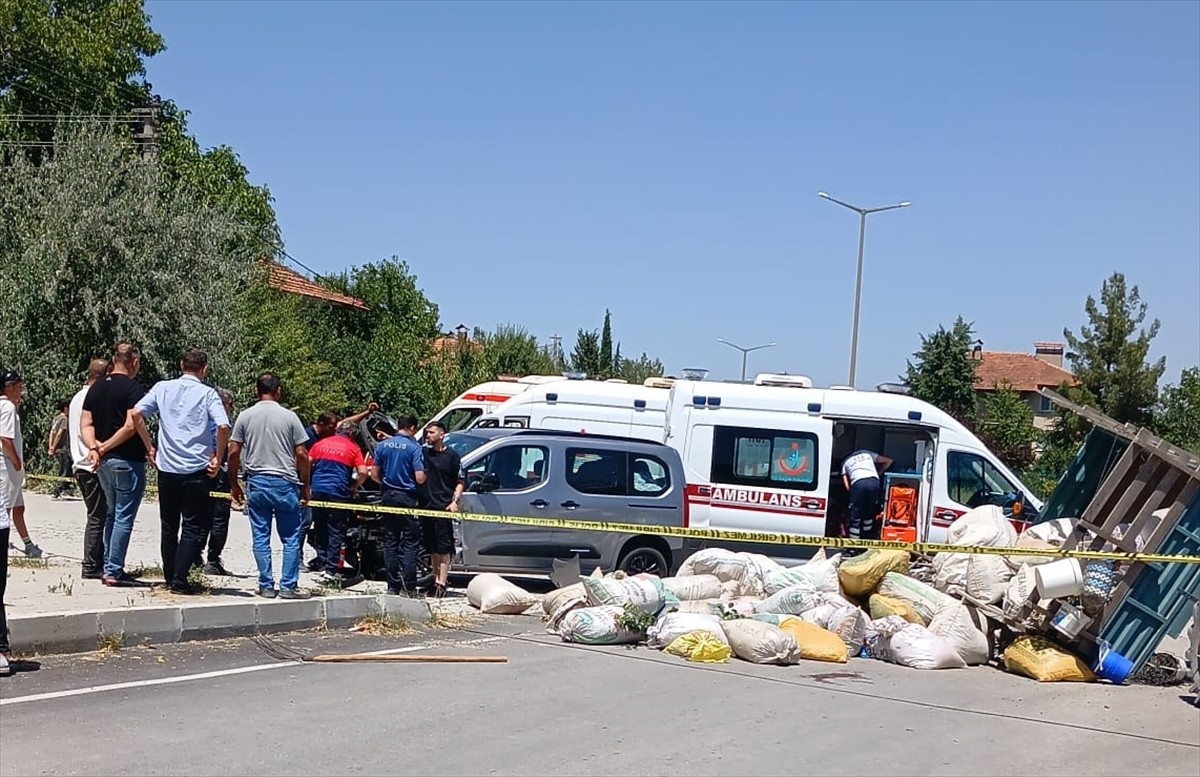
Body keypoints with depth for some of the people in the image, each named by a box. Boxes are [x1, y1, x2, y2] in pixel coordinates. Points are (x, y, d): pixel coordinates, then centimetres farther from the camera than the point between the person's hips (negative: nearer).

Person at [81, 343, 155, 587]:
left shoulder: (96, 388, 11)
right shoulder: (133, 388, -11)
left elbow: (85, 424, 6)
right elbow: (131, 426, -20)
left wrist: (94, 447, -6)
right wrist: (105, 447, -12)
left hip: (104, 463, 8)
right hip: (128, 461, -7)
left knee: (112, 514, 18)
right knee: (124, 517, -2)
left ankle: (109, 567, 20)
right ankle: (114, 571, -2)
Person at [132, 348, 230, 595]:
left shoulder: (162, 388, 6)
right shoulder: (207, 394, -4)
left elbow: (136, 413, -3)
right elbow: (223, 426, -17)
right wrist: (218, 458, -5)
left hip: (166, 468, 3)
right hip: (196, 470, -3)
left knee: (169, 526, 16)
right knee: (194, 528, 3)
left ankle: (169, 577, 20)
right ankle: (179, 579, -5)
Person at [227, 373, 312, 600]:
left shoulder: (245, 416, 2)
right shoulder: (289, 417, -2)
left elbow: (233, 453, 1)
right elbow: (301, 455, -3)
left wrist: (234, 484, 12)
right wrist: (305, 486, 6)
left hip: (256, 482, 2)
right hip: (285, 483, -2)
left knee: (260, 537, 7)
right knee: (291, 538, 5)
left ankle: (266, 586, 9)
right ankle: (288, 586, 4)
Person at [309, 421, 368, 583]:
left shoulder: (321, 443, 13)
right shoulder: (353, 448, 2)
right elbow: (363, 473, -7)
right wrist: (354, 488, 8)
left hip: (318, 490, 4)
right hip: (339, 493, -4)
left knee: (320, 530, 15)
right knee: (336, 532, 1)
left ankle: (324, 563, 17)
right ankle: (331, 570, -2)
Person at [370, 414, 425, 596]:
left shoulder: (383, 445, 4)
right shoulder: (414, 447, -10)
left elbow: (374, 474, 7)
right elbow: (420, 478, -14)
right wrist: (425, 476, 7)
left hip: (388, 497, 5)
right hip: (407, 498, -5)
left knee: (390, 543, 9)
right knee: (410, 543, 0)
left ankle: (392, 585, 9)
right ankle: (408, 587, -6)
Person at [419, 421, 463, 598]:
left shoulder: (451, 456, 1)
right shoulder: (423, 453, 12)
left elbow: (461, 481, 3)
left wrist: (455, 501, -11)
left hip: (443, 507, -5)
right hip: (425, 506, 5)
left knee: (443, 547, -6)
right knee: (431, 547, 10)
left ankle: (442, 582, -8)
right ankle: (437, 579, 19)